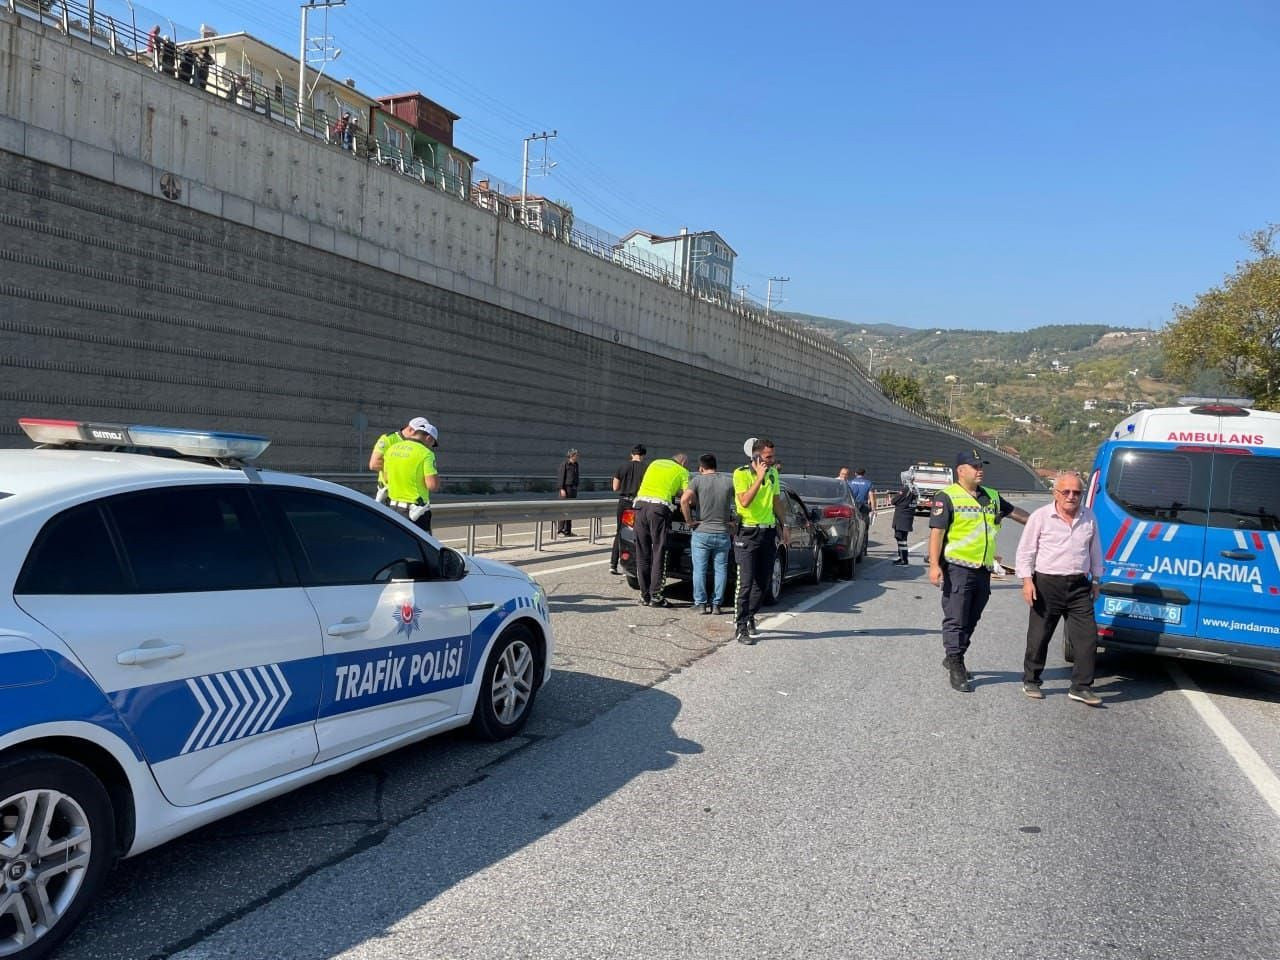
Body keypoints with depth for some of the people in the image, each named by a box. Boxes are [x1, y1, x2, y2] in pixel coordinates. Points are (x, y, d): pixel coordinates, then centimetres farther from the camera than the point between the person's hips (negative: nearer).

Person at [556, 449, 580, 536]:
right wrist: (562, 489, -17)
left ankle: (568, 530, 14)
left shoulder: (576, 465, 12)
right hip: (566, 488, -7)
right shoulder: (564, 464, -9)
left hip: (573, 489, 7)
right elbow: (561, 476, -12)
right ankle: (560, 530, -2)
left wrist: (576, 488, 16)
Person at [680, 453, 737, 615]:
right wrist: (735, 520, 5)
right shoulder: (729, 482, 2)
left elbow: (684, 500, -19)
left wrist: (689, 520, -9)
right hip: (723, 534, 2)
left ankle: (701, 604, 7)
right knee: (721, 569, 10)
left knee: (700, 570, 6)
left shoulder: (697, 480, -5)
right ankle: (717, 604, 9)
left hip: (701, 533, -2)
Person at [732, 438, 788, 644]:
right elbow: (745, 501, -24)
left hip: (769, 532, 6)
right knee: (746, 583, -9)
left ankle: (750, 618, 27)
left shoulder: (773, 472, 9)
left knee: (763, 583, 10)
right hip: (748, 533, -6)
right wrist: (760, 477, -23)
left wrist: (783, 524, 18)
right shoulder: (741, 473, -12)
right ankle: (740, 628, -4)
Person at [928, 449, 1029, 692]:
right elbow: (937, 532, -12)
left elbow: (1015, 512, 30)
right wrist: (934, 565, -19)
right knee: (956, 619, -3)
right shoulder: (947, 497, -6)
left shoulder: (992, 497, 15)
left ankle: (953, 658, 29)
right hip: (957, 568, -7)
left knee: (971, 620, 15)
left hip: (983, 569, 7)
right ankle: (956, 668, 3)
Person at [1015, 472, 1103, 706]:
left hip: (1079, 586, 3)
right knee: (1039, 636, 6)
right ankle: (1031, 682, 20)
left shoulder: (1089, 518, 8)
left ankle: (1081, 686, 7)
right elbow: (1025, 551, -3)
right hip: (1047, 584, -3)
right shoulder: (1041, 517, -4)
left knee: (1087, 636, -2)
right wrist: (1027, 580, -10)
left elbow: (1095, 551, 19)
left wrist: (1095, 579, 19)